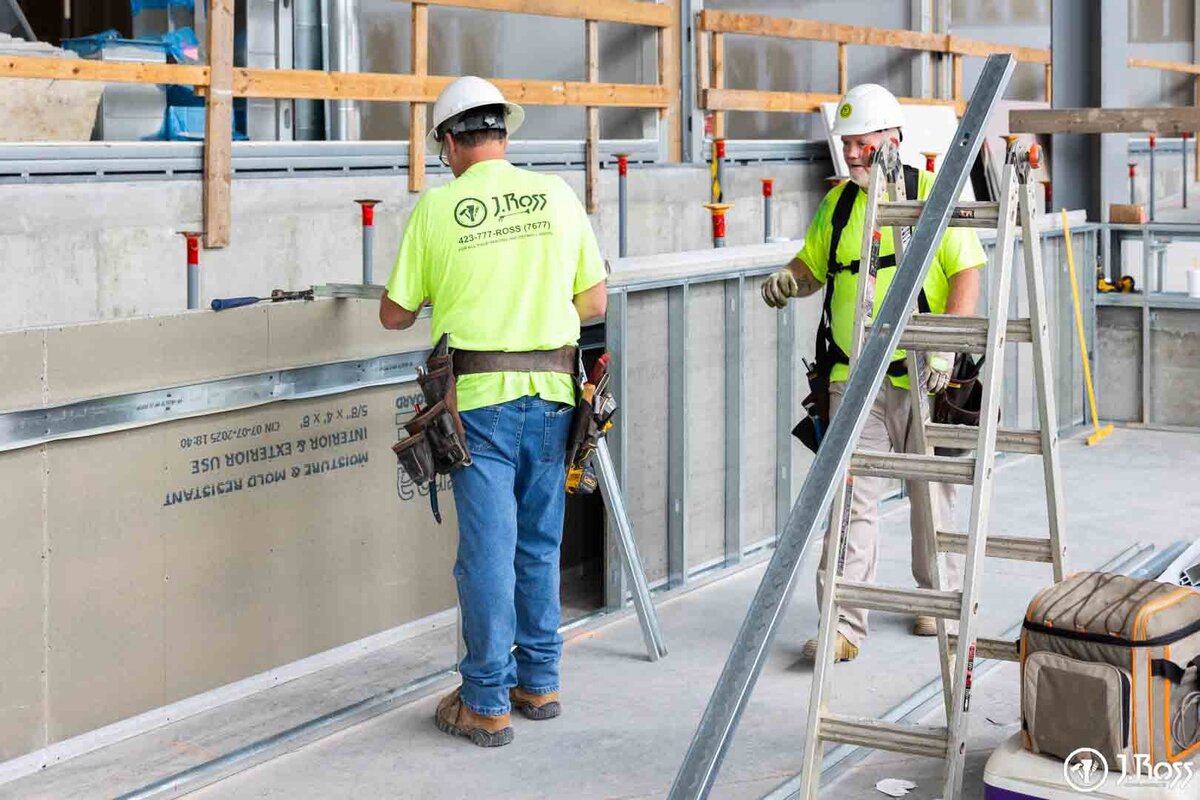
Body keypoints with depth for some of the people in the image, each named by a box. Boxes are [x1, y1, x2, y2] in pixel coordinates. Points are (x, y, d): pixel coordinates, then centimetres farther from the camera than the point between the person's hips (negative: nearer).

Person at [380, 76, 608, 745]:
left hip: (481, 397, -3)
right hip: (551, 391, 3)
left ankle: (487, 704, 9)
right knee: (540, 545, 16)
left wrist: (432, 299, 24)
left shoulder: (436, 207, -4)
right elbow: (594, 301, 6)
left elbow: (395, 315, 2)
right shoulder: (559, 195, 3)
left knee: (487, 550, 2)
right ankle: (540, 683, 26)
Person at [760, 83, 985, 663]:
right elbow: (813, 262, 21)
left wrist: (946, 345, -20)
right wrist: (788, 279, -3)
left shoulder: (932, 194, -4)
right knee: (850, 499, -4)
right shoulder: (838, 201, 9)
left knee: (931, 494, 13)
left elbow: (968, 274, -9)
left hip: (921, 379, -3)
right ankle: (843, 624, -5)